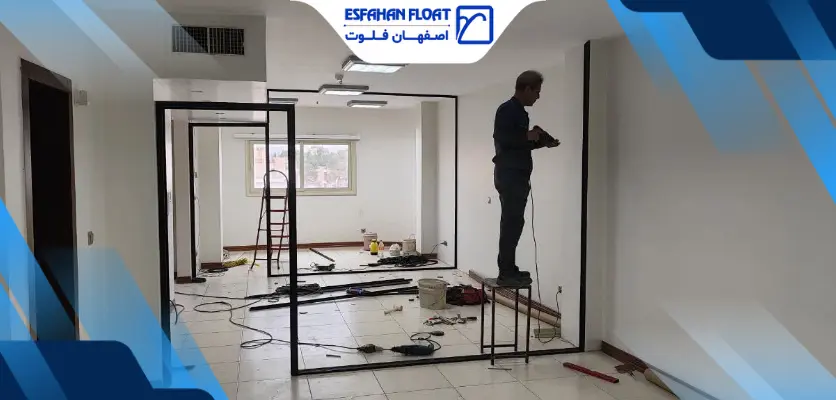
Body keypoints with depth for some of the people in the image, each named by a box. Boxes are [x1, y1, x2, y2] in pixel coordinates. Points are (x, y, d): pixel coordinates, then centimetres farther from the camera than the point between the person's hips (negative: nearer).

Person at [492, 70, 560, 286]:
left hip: (518, 175, 10)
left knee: (513, 223, 11)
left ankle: (509, 269, 16)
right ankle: (506, 273, -7)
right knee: (511, 223, -10)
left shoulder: (520, 112, 19)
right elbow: (501, 138, -22)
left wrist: (544, 142, 12)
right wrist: (528, 136, -16)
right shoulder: (507, 110, -10)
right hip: (509, 174, -10)